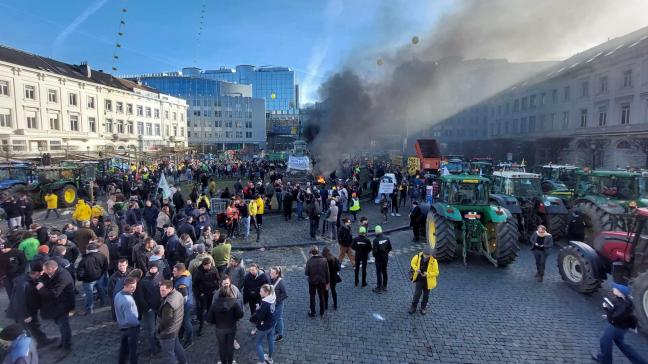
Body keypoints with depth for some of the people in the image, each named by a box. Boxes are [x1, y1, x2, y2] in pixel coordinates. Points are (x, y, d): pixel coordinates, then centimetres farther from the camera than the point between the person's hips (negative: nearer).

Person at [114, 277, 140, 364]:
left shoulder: (118, 295, -9)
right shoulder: (127, 300, -36)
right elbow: (130, 320, -34)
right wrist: (138, 323, -17)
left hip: (121, 326, 8)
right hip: (131, 327, -8)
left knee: (123, 346, 27)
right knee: (132, 349, 14)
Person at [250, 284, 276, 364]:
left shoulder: (265, 304, -34)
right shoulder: (272, 298, -8)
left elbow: (258, 316, -28)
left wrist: (252, 319, -8)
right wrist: (259, 307, -11)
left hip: (264, 327, -8)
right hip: (272, 324, 8)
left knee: (259, 344, 12)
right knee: (271, 341, 24)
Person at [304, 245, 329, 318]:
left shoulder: (309, 261, -20)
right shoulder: (324, 260, -12)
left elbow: (307, 273, -16)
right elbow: (327, 272, -7)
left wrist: (305, 270, 7)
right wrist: (327, 282, 3)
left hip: (312, 282, -2)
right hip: (322, 281, 2)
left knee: (312, 297, 17)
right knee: (321, 297, 18)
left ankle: (312, 312, 27)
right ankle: (322, 313, 29)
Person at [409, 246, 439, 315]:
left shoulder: (433, 261, -22)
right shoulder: (418, 256, -15)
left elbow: (436, 272, -16)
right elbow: (412, 263, 3)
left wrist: (427, 274, -28)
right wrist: (416, 269, -15)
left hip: (428, 281, -1)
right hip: (419, 279, 1)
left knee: (426, 295, 16)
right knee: (417, 294, 2)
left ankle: (424, 307, 38)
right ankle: (413, 307, 22)